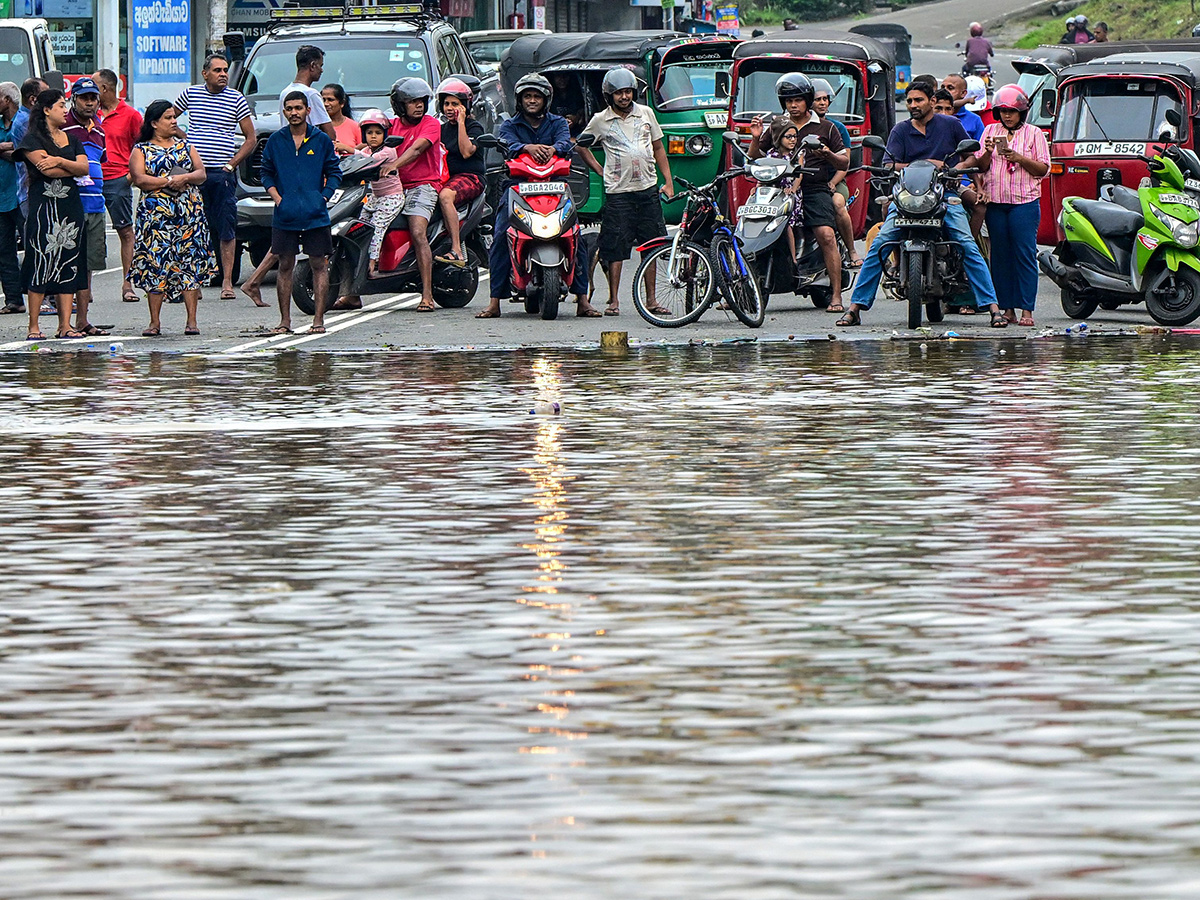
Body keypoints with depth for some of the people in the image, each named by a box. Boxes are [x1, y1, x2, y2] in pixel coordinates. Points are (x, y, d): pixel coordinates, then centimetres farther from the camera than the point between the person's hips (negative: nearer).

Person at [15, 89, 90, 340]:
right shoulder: (33, 139, -2)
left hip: (71, 205, 6)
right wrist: (73, 168, -2)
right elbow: (46, 169, -14)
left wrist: (59, 161, -12)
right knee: (41, 264, -7)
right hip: (44, 206, -6)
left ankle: (65, 325, 3)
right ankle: (33, 326, -5)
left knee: (70, 266, 2)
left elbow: (85, 168, 3)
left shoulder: (71, 139, 17)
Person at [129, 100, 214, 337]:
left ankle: (191, 320, -2)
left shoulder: (186, 147, 16)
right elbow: (140, 179, -8)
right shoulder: (141, 150, 6)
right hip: (156, 213, -3)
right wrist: (169, 181, -13)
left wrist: (184, 178, -12)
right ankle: (155, 322, 0)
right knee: (155, 266, -5)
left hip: (190, 212, 3)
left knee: (191, 264, -3)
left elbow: (202, 174, 8)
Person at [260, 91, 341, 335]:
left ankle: (318, 319, 3)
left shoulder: (322, 140, 4)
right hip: (285, 215, 1)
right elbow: (266, 174, 13)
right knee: (285, 266, 4)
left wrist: (323, 197, -6)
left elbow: (334, 173, 8)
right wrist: (277, 198, -2)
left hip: (315, 215, -1)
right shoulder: (275, 141, 8)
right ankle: (285, 321, 9)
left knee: (319, 265, 0)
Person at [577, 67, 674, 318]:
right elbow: (582, 147, 14)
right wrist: (601, 171, 4)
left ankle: (651, 300, 11)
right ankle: (613, 300, 3)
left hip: (648, 189, 3)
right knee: (615, 248, -4)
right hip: (618, 192, -3)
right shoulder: (600, 120, 1)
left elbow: (658, 148, 15)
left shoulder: (646, 113, 8)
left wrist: (668, 181, 9)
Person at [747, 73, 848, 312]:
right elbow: (754, 159, 17)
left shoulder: (824, 128, 14)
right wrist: (756, 139, -2)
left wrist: (828, 155, -7)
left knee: (827, 236, -22)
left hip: (815, 190, -2)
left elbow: (844, 163, 14)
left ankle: (836, 295, -21)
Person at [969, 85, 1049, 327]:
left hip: (1024, 201, -3)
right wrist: (988, 153, -10)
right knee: (1001, 255, 2)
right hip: (995, 202, 3)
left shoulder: (1034, 133, 6)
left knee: (1025, 254, -8)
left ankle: (1026, 310, -10)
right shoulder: (990, 131, 14)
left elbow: (1043, 169, 1)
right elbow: (980, 166, 11)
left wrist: (1020, 159, -13)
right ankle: (1007, 308, 6)